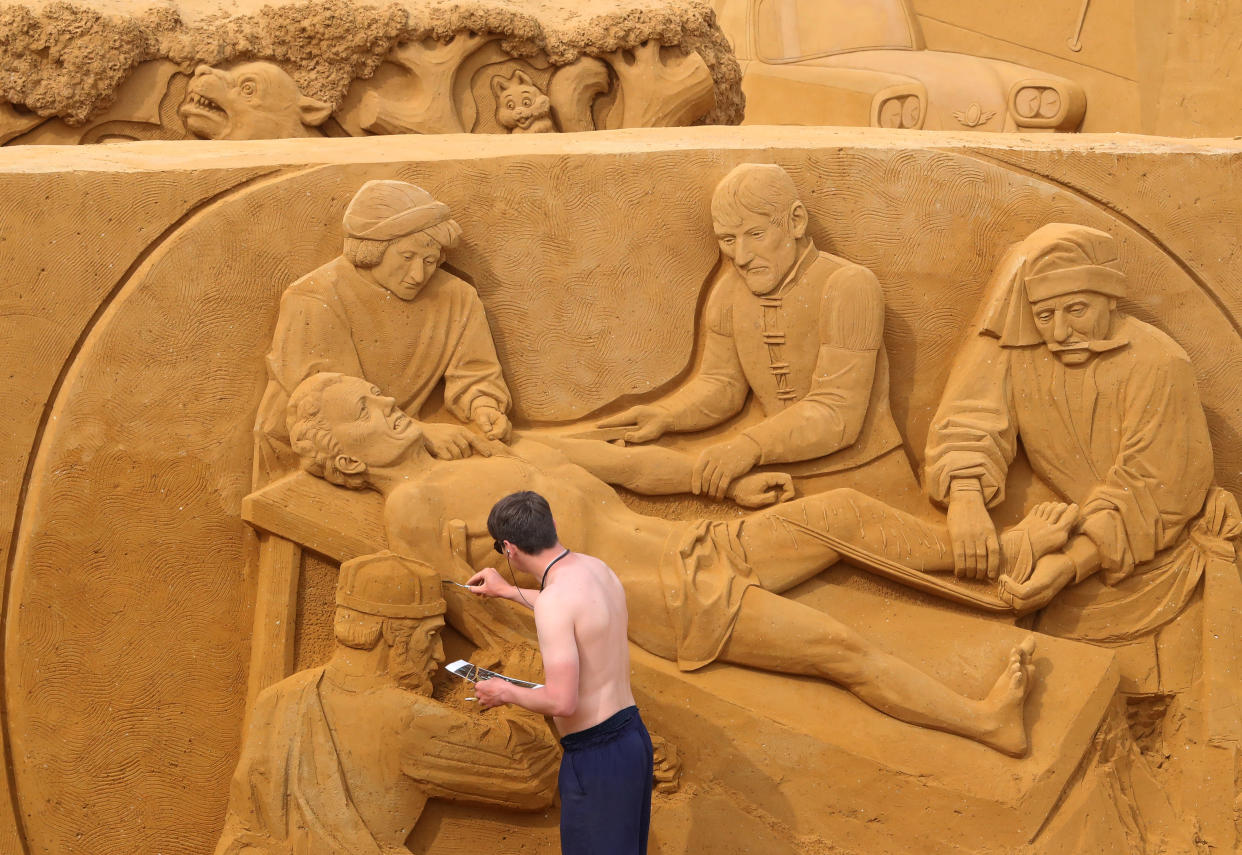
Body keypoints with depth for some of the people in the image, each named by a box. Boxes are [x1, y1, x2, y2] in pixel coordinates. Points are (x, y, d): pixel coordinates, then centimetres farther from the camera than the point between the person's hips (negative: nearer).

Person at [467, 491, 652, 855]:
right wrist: (508, 591, 41)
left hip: (596, 756, -9)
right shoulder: (595, 567, 5)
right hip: (631, 738, 9)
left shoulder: (554, 598, -23)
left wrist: (505, 692, -7)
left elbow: (561, 702, -26)